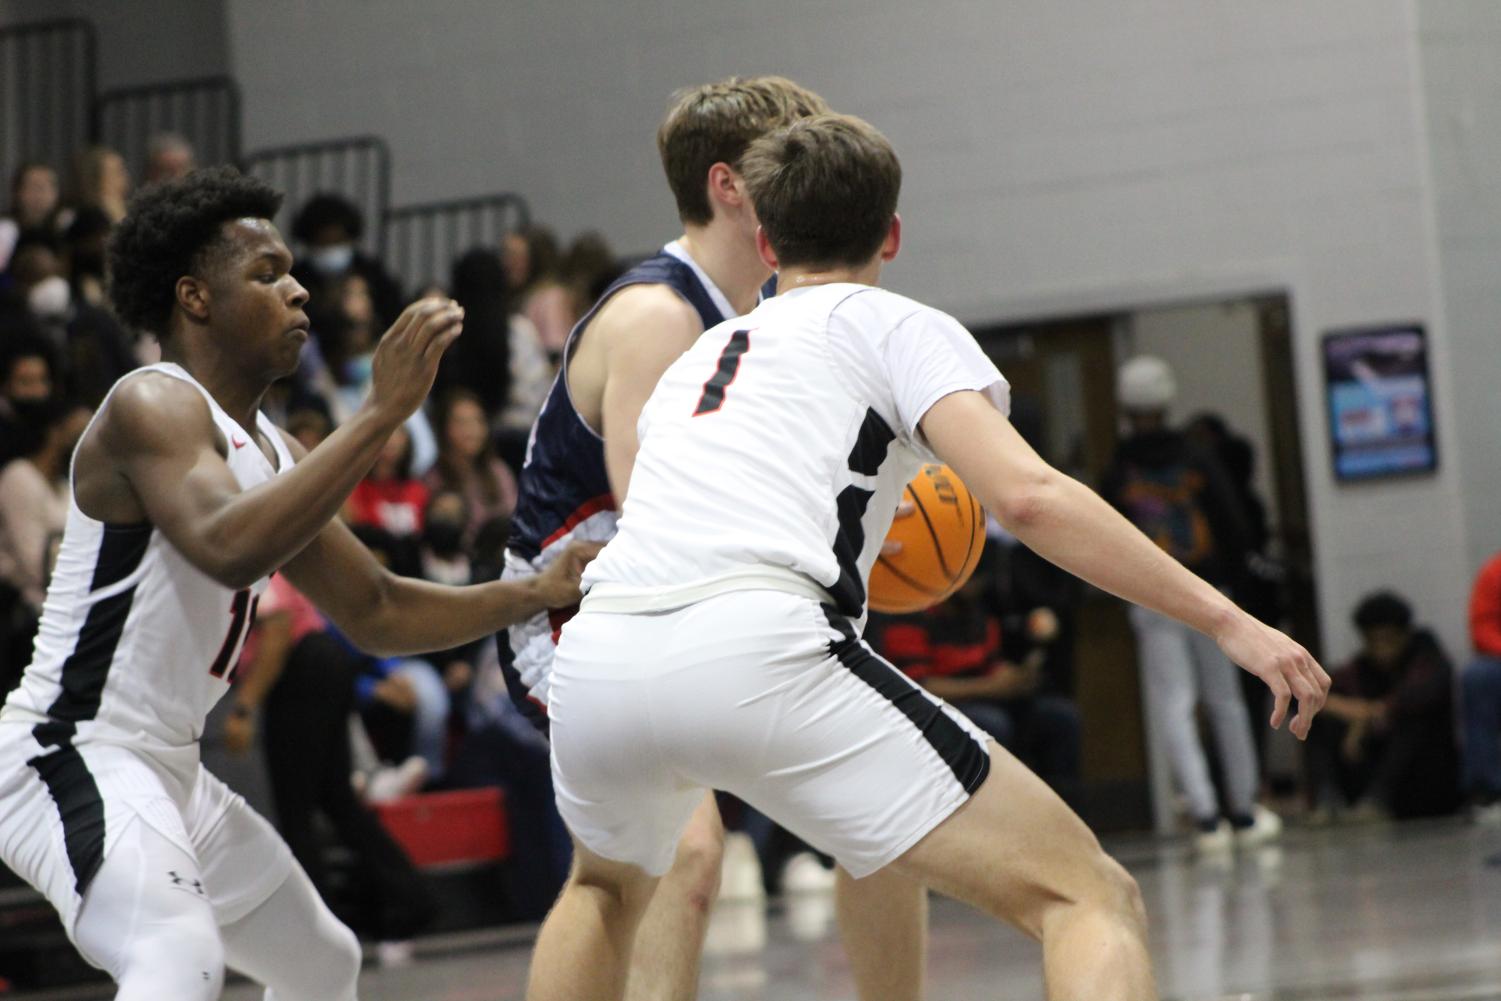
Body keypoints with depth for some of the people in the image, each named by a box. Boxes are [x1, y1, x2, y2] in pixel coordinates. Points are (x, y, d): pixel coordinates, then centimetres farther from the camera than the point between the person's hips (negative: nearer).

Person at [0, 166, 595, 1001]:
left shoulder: (272, 453, 13)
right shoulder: (152, 406, -14)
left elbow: (377, 613, 20)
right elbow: (227, 548, -34)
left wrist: (539, 593, 8)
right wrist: (382, 412, -33)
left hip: (168, 771, 11)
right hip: (67, 757, -11)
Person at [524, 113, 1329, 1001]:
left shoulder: (701, 354, 33)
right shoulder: (898, 326, 16)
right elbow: (1026, 495, -1)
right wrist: (1227, 620, -1)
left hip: (597, 661, 6)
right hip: (755, 652, -6)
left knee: (608, 888, 39)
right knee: (1089, 899, -3)